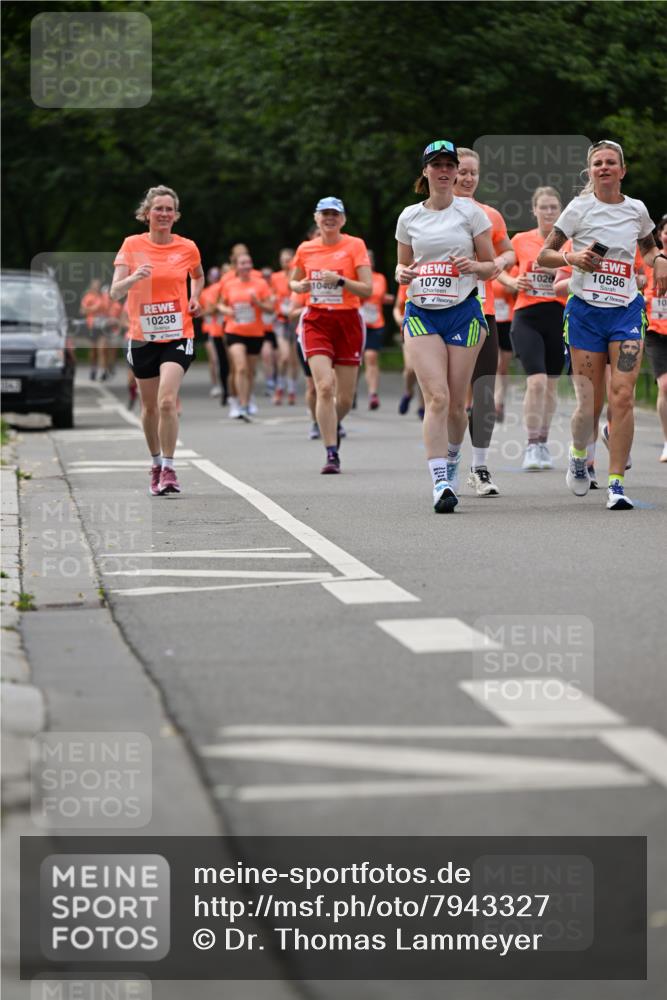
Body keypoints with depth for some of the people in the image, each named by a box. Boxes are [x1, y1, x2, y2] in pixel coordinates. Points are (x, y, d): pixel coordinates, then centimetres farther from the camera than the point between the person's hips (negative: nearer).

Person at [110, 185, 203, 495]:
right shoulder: (132, 245, -2)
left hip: (178, 335, -1)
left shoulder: (187, 248, 0)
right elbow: (115, 292, -10)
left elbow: (198, 276, 23)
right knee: (150, 406, 11)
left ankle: (168, 469, -12)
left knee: (167, 401, -19)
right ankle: (156, 464, 31)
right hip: (142, 337, 1)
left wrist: (194, 298, 4)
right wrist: (134, 277, -30)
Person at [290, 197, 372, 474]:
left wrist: (340, 280, -21)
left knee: (345, 397, 4)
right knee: (324, 386, -18)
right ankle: (331, 454, -14)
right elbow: (293, 282, 22)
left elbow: (367, 289, -7)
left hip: (348, 321, 0)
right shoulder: (305, 249, 6)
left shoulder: (355, 245, -2)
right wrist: (300, 286, -1)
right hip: (316, 322, 0)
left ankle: (333, 425, 40)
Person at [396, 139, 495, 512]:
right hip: (422, 313, 1)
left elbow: (491, 267, 6)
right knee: (437, 397, -15)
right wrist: (402, 274, -4)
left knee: (456, 403, 1)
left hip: (464, 312, -1)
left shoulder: (471, 212, 2)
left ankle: (452, 456, 32)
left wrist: (474, 266, -16)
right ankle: (441, 483, -17)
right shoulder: (409, 216, 9)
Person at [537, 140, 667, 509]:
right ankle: (577, 455, 31)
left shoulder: (637, 209, 7)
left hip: (626, 311, 2)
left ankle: (616, 484, -10)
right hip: (585, 311, -2)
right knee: (589, 404, -3)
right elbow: (543, 256, 0)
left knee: (622, 396, -13)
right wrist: (572, 258, -19)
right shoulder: (580, 207, -1)